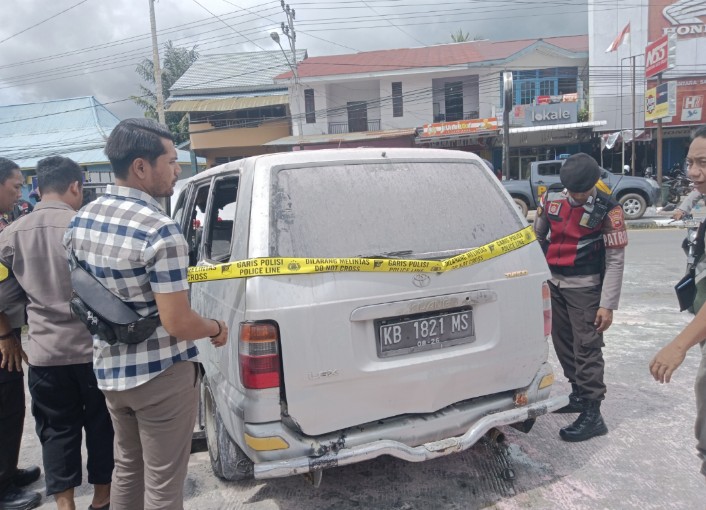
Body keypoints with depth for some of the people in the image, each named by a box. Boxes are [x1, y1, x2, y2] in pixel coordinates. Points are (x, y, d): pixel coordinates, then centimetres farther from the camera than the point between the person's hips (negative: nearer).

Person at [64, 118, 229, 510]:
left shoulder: (80, 220, 3)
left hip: (109, 369, 8)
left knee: (127, 468, 25)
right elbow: (177, 324, -24)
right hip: (160, 375, -8)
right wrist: (216, 328, -5)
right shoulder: (160, 230, -24)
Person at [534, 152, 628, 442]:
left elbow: (615, 260, -13)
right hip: (553, 283, 6)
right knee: (562, 342, 15)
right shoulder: (551, 197, -1)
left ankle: (592, 415, 2)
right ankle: (578, 394, 33)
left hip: (585, 288, -6)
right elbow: (538, 236, 12)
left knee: (587, 348, -6)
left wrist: (607, 305, -15)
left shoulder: (608, 210, -14)